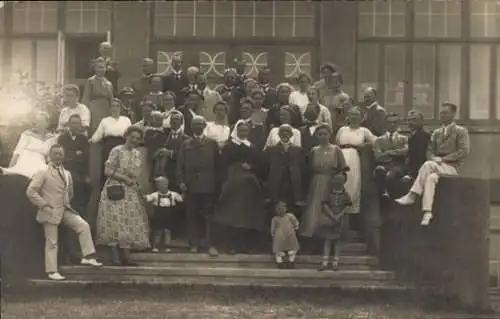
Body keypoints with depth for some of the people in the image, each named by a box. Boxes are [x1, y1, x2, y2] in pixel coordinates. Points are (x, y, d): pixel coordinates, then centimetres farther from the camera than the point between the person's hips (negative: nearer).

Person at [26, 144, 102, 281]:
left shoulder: (67, 174, 10)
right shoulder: (43, 173, -8)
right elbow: (30, 191, -13)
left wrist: (66, 204, 15)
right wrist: (44, 205, -16)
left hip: (65, 210, 6)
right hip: (51, 212, -5)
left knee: (84, 226, -11)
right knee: (52, 243, -1)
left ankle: (88, 256, -6)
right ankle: (52, 271, 8)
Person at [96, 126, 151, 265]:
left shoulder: (138, 154, 10)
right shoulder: (117, 151, -8)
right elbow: (108, 171, -12)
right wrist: (124, 178, -16)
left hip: (132, 192, 6)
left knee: (129, 225, 4)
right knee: (116, 223, -5)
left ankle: (126, 256, 7)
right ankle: (116, 256, -1)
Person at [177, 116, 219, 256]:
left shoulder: (212, 144, 10)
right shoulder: (185, 144, 13)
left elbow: (217, 164, 6)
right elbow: (180, 165, 7)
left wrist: (216, 183, -2)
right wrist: (181, 182, -4)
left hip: (208, 185, -1)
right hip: (191, 185, 2)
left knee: (209, 215, -4)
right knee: (192, 215, 3)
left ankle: (210, 245, -4)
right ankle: (194, 244, 10)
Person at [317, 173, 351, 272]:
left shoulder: (345, 194, -1)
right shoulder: (329, 193, -3)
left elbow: (347, 207, -4)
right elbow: (325, 205, -7)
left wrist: (339, 216, -17)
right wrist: (332, 216, -17)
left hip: (340, 220, 0)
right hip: (328, 219, 0)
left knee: (336, 240, 6)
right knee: (327, 239, -2)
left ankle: (335, 262, 9)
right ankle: (325, 262, -3)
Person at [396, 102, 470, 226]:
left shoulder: (461, 131, 5)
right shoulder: (436, 133, 22)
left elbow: (464, 151, -8)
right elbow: (430, 152, 17)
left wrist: (443, 159, -14)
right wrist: (435, 158, -8)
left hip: (452, 167, -4)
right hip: (437, 166, 4)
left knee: (428, 165, -34)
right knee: (431, 177, -33)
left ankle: (412, 196, -38)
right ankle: (427, 213, -45)